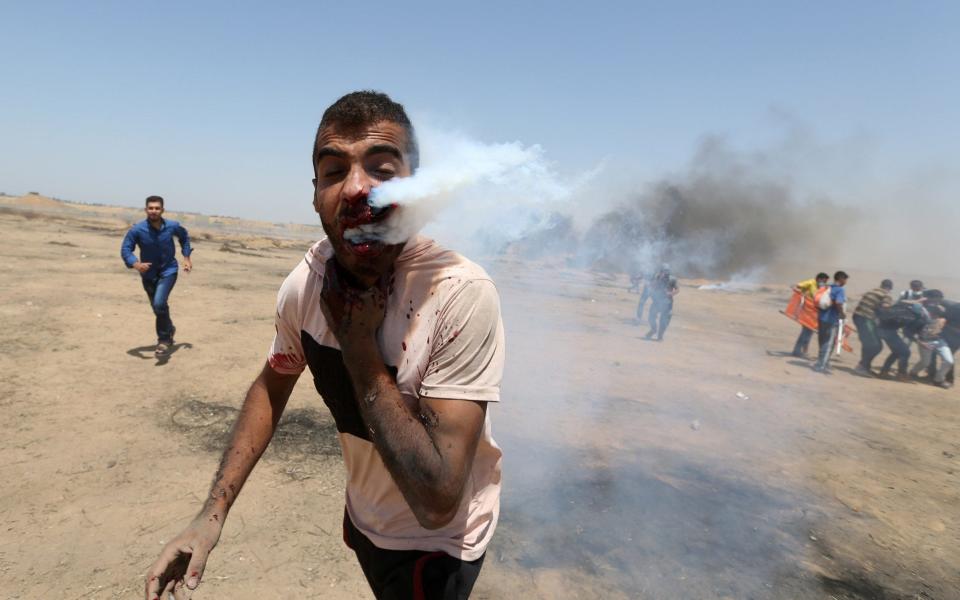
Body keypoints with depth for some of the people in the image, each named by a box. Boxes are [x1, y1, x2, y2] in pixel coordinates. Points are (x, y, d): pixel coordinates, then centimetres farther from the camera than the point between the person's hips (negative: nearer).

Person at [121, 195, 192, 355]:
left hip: (168, 271, -2)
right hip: (148, 274, 2)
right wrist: (135, 264, -35)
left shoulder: (172, 226, -11)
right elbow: (125, 249, -16)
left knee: (159, 304, -22)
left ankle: (164, 339, -4)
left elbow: (184, 236, 11)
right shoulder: (137, 229, -17)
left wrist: (187, 257, 7)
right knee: (158, 307, 17)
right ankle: (169, 329, 47)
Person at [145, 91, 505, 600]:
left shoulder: (461, 295, -33)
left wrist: (356, 340, -32)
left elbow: (437, 502, -34)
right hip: (363, 516, 5)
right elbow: (272, 386, 4)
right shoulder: (304, 283, -15)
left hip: (436, 543, -5)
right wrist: (213, 513, -4)